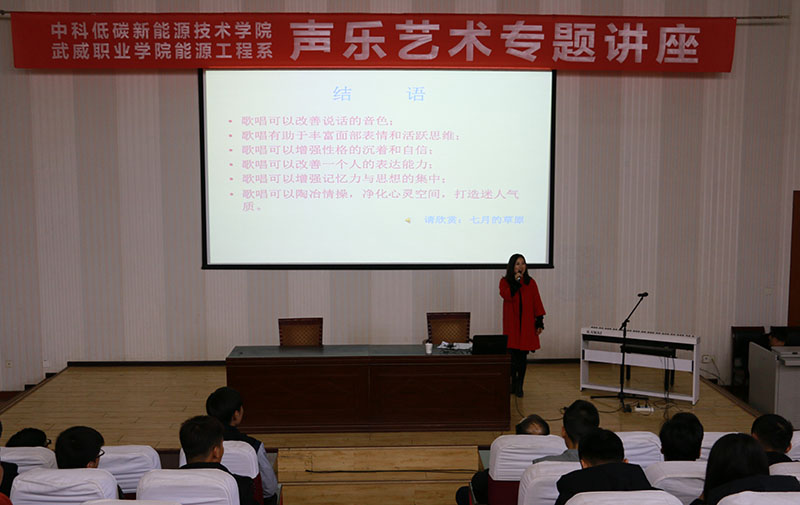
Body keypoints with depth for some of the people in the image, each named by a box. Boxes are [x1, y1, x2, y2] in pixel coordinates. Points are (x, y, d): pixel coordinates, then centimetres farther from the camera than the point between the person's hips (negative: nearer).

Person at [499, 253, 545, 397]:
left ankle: (519, 386, 9)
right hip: (512, 323, -1)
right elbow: (506, 295, -15)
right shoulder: (505, 281, 4)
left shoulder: (531, 283, 7)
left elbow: (537, 303, 5)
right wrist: (516, 282, -19)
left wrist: (539, 321, -1)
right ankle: (513, 383, 10)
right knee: (513, 354, -4)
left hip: (527, 323, 1)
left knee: (523, 355, 2)